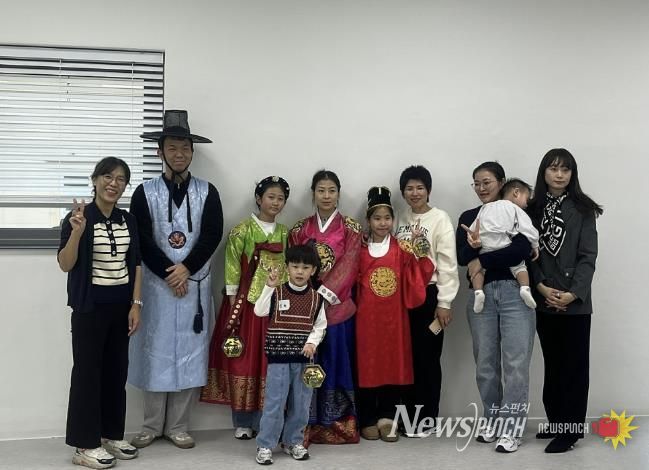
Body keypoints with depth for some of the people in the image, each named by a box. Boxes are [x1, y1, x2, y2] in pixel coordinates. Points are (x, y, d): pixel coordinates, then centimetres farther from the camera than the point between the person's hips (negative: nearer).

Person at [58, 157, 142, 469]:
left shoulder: (128, 220, 6)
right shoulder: (77, 218, -9)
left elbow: (135, 265, 9)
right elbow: (65, 265, -14)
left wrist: (136, 304, 2)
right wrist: (77, 232, -29)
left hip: (121, 306, 5)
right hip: (90, 307, -5)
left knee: (116, 371, 11)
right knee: (87, 372, 1)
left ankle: (111, 435, 24)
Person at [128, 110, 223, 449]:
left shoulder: (207, 192, 4)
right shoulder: (145, 192, 1)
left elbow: (213, 235, -5)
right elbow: (143, 241, -6)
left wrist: (186, 268, -15)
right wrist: (169, 274, -13)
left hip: (196, 284, 1)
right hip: (157, 284, -1)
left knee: (189, 353, 4)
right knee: (156, 352, 5)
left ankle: (177, 427, 15)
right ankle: (152, 426, 18)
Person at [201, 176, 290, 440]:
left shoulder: (285, 233, 10)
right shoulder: (242, 230, -4)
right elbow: (233, 269, -7)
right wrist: (233, 306, -10)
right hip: (246, 303, -4)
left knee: (270, 362, 6)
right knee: (243, 360, 1)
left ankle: (263, 420, 17)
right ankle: (242, 422, 12)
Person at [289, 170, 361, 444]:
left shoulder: (351, 229, 3)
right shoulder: (300, 229, 9)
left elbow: (348, 268, -6)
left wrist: (324, 294, -15)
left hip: (336, 306, -1)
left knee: (335, 363, 3)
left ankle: (338, 425, 13)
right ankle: (304, 427, 10)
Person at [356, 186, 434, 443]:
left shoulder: (401, 249, 5)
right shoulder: (360, 251, 4)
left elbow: (415, 278, -6)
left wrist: (417, 251, -17)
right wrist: (352, 306, -9)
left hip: (394, 317, 1)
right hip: (367, 317, -1)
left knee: (394, 364, 4)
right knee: (367, 365, 4)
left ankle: (387, 418, 17)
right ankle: (368, 420, 15)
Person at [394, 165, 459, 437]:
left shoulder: (440, 219, -6)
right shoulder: (400, 219, 10)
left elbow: (448, 264, -9)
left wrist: (444, 303, -12)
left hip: (428, 294, -5)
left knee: (427, 357, 2)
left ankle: (425, 419, 13)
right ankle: (409, 415, 20)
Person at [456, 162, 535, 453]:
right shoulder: (469, 217, 13)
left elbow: (522, 249, -15)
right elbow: (461, 257, 1)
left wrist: (481, 261, -10)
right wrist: (472, 245, -20)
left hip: (514, 293, -4)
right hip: (481, 295, 4)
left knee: (515, 363, -4)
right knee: (485, 363, 9)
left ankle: (512, 429, 3)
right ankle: (493, 421, 22)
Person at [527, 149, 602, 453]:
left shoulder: (582, 210, -2)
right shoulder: (533, 209, 6)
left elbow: (588, 256, -6)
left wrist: (574, 293, -16)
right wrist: (541, 288, -10)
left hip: (575, 301, -3)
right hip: (543, 300, 3)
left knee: (574, 365, 1)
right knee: (552, 364, 12)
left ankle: (571, 429, 9)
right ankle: (556, 422, 23)